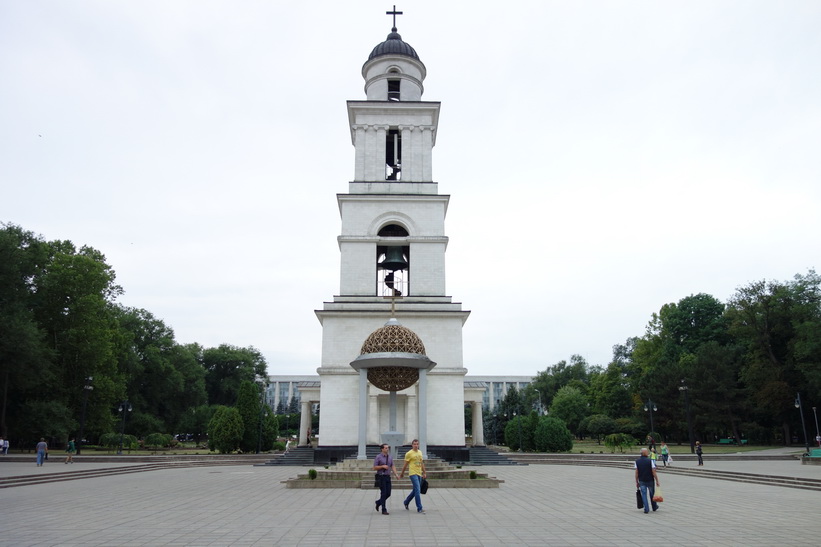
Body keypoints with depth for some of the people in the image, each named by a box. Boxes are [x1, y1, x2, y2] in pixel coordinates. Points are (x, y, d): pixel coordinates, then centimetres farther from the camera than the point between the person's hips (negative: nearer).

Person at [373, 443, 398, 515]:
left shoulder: (390, 457, 10)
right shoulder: (378, 457, -6)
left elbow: (392, 466, 6)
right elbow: (374, 468, -6)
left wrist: (396, 474, -7)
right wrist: (382, 466, -18)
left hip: (388, 477, 5)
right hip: (381, 477, -5)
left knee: (388, 493, 6)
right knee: (383, 493, -5)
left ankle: (378, 502, 31)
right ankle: (384, 510, 4)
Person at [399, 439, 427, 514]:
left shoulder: (420, 452, 13)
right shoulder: (409, 453, -7)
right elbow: (405, 465, -1)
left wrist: (424, 473, 19)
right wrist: (402, 474, 6)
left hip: (419, 474, 7)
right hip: (413, 474, -7)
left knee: (415, 491, 16)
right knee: (417, 491, -12)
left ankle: (406, 502, 36)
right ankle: (419, 508, -9)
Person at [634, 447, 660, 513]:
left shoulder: (637, 462, -4)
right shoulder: (650, 461, -12)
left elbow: (636, 473, -2)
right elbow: (654, 472, -13)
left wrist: (637, 482, 5)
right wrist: (657, 481, -6)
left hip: (641, 481, 1)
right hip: (650, 480, -1)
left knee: (644, 495, 5)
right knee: (652, 494, 16)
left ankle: (646, 509, -1)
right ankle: (654, 507, 31)